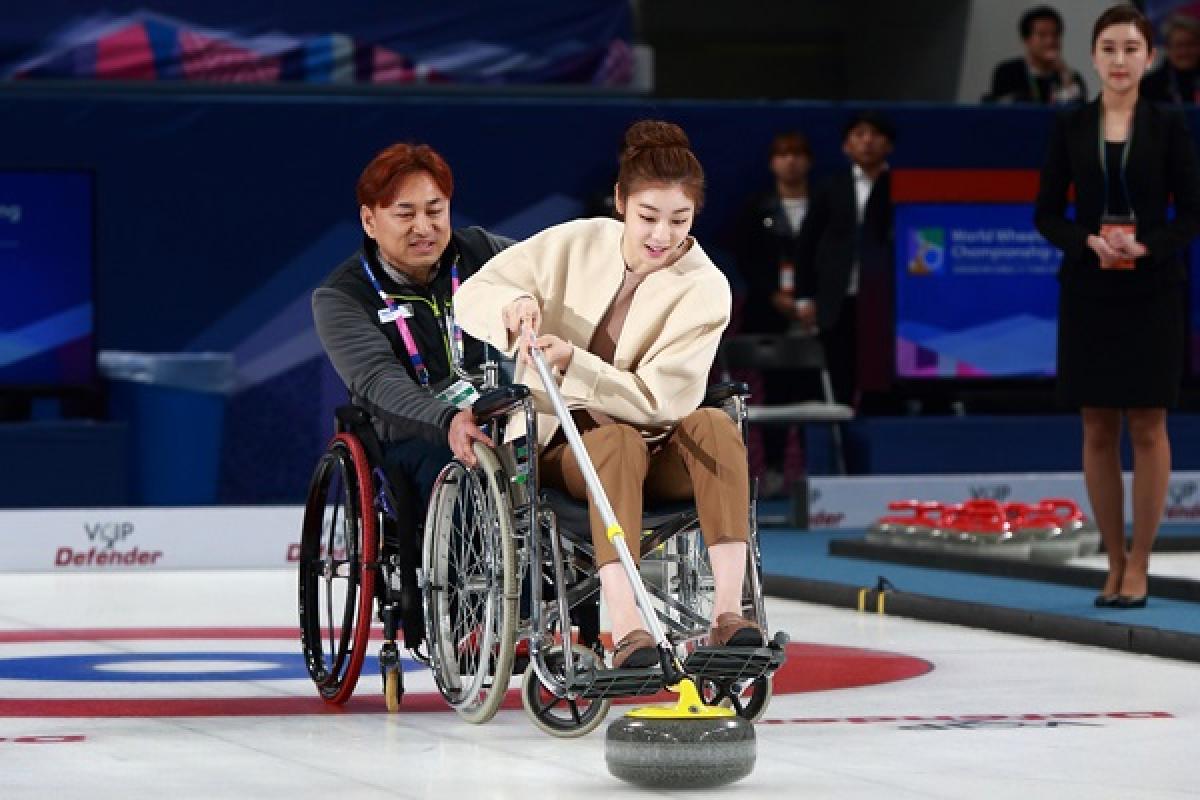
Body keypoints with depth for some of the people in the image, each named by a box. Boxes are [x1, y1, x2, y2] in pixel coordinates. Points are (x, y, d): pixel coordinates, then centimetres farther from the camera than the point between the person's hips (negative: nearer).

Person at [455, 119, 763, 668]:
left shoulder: (704, 288, -9)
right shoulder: (576, 244, -2)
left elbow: (659, 401, -17)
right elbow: (473, 294, 2)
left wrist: (574, 363, -28)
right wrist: (513, 303, -21)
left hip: (658, 450, 0)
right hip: (562, 446, 0)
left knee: (714, 424, -31)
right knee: (620, 442, -35)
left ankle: (728, 612, -41)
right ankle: (625, 628, -51)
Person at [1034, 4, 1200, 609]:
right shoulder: (1070, 128, 3)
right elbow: (1046, 214, 4)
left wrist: (1148, 246, -19)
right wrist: (1089, 241, -15)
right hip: (1088, 292, 2)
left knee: (1147, 428, -1)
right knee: (1097, 429, 4)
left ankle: (1139, 565, 6)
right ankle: (1114, 561, 13)